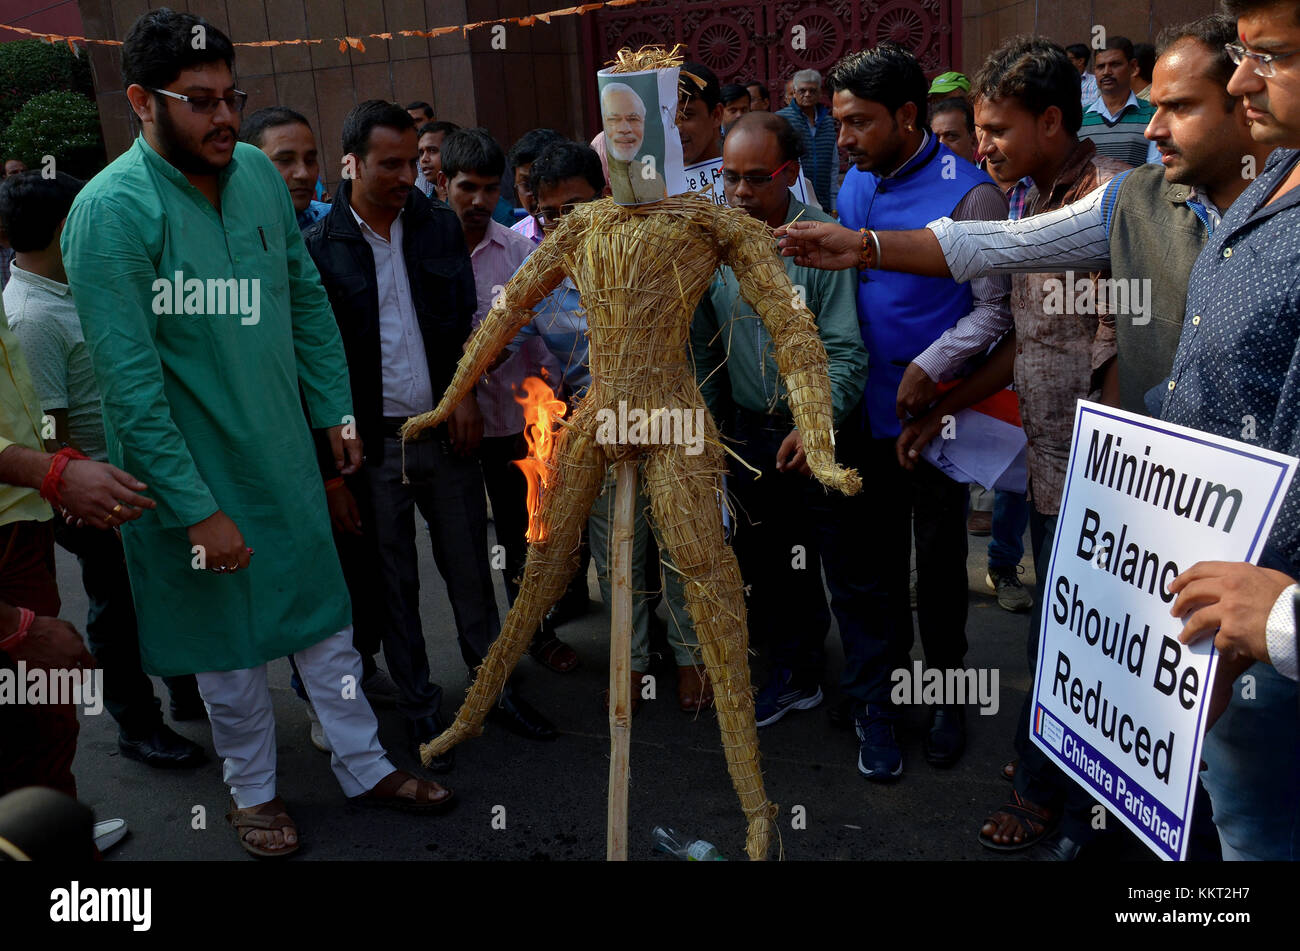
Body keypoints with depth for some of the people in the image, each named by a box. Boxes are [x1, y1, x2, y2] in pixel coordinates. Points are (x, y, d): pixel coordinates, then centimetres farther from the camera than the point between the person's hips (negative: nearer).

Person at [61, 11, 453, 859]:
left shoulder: (259, 172, -1)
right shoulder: (111, 210, -18)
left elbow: (306, 299, 10)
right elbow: (130, 382, -20)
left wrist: (337, 410, 7)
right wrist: (197, 510, -20)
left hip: (285, 452, 5)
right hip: (196, 473, -5)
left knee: (322, 613, 15)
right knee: (230, 639, 12)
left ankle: (364, 766, 33)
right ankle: (253, 791, 35)